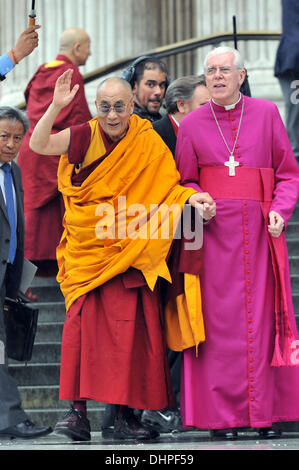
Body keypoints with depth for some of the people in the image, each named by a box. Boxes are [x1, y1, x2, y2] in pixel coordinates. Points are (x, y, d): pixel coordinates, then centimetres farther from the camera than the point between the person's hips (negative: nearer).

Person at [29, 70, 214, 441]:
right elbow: (39, 145, -11)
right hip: (85, 250, 0)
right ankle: (78, 411, -7)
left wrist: (193, 198, -21)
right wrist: (56, 107, -24)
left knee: (129, 327, -5)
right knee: (83, 322, -8)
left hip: (128, 252, 0)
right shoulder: (85, 137, 0)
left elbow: (170, 186, -1)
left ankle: (126, 414, 0)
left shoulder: (148, 143, 0)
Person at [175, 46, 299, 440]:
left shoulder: (266, 114, 7)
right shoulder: (191, 125, 9)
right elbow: (185, 181, 11)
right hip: (213, 230, 0)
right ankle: (221, 416, 0)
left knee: (262, 317, -1)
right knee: (218, 320, -3)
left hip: (260, 230, 0)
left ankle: (266, 413, 4)